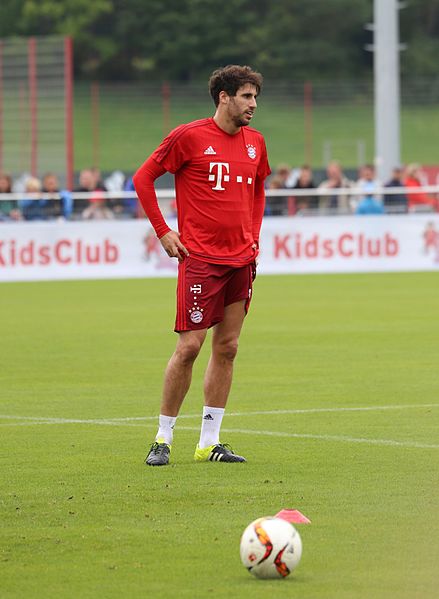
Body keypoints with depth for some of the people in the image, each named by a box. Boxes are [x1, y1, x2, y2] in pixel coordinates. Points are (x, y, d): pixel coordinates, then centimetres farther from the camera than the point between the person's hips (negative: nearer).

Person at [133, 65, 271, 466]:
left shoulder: (255, 142, 11)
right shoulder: (189, 136, -7)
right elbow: (143, 178, -1)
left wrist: (253, 234, 15)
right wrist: (163, 231, -5)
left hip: (241, 259, 6)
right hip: (200, 257, -6)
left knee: (227, 348, 6)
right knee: (189, 346, -8)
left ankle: (209, 442, 11)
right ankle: (163, 439, 3)